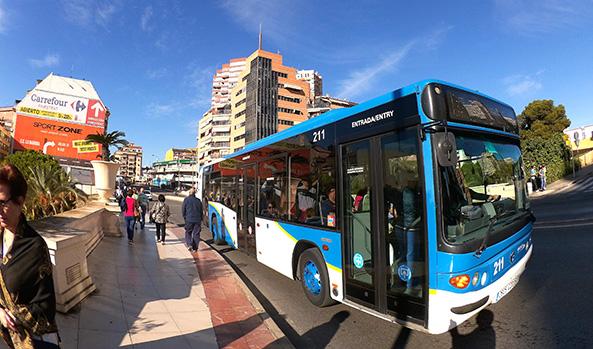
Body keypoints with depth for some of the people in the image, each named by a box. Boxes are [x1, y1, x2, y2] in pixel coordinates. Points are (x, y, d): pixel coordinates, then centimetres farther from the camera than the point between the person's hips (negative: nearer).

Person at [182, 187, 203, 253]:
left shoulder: (186, 199, -3)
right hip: (198, 220, 2)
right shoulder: (198, 200, 5)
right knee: (196, 234, 6)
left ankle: (189, 244, -3)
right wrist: (200, 219, 16)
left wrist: (185, 217, 13)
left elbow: (183, 210, 0)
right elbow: (201, 211, 9)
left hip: (189, 219, -2)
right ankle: (195, 248, 8)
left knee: (188, 232, 14)